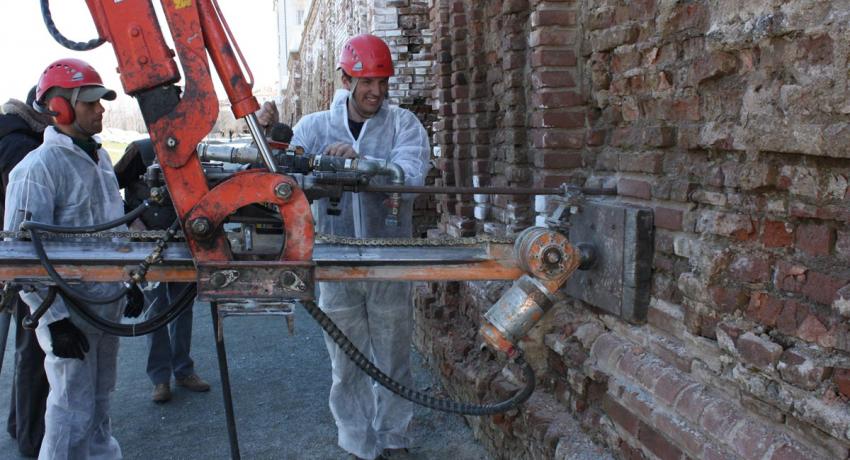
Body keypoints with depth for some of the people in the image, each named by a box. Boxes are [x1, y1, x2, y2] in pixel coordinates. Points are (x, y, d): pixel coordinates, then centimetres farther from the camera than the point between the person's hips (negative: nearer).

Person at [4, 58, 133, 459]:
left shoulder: (99, 158, 10)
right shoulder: (39, 168, -16)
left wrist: (127, 284, 20)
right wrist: (54, 318, -20)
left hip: (107, 303, 8)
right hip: (69, 311, -8)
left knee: (99, 399, 21)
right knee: (73, 412, 2)